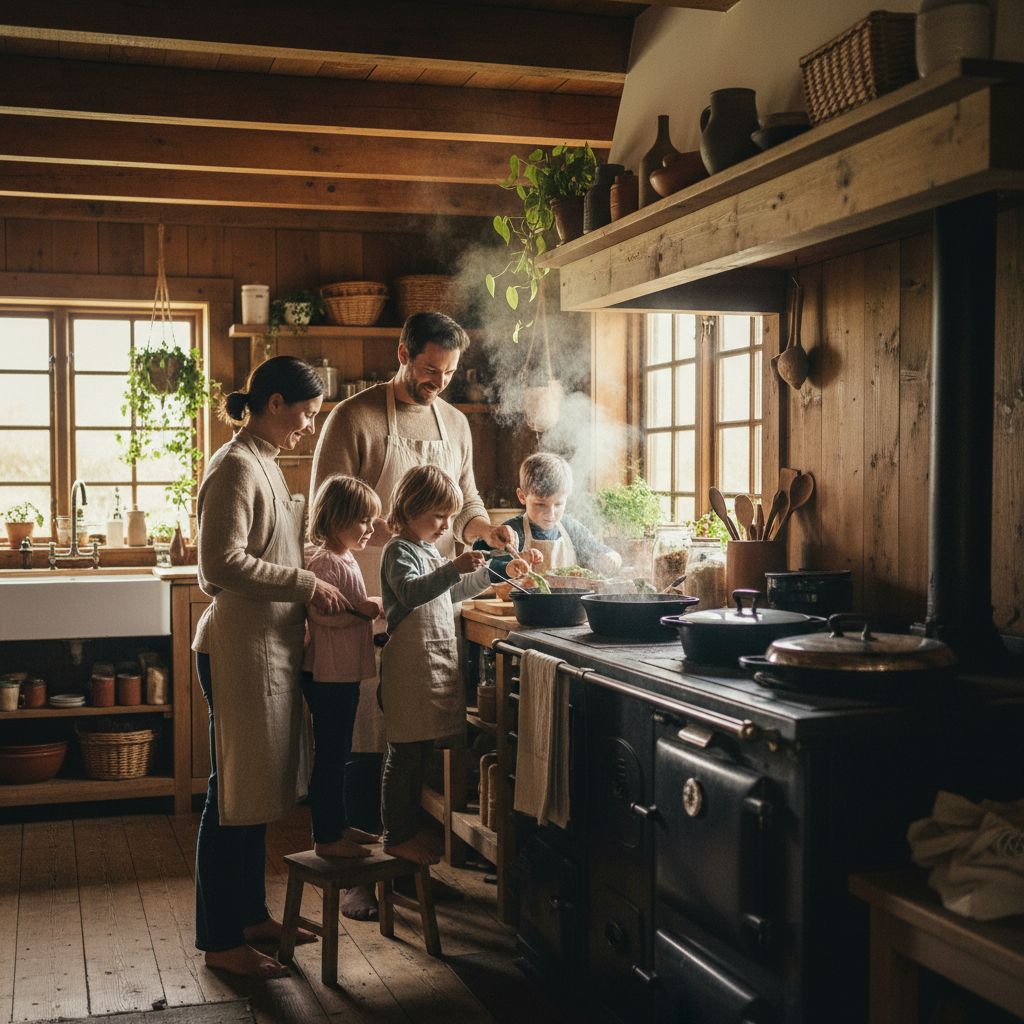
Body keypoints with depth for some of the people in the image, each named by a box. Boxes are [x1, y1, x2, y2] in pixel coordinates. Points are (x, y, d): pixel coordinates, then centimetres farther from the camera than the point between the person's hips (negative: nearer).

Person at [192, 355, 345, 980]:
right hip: (239, 650, -10)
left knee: (257, 789, 16)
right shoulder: (236, 467, -15)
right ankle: (220, 940, 8)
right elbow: (223, 563, -23)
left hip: (270, 646, 10)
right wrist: (307, 585, -19)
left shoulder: (264, 464, 15)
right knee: (234, 796, -2)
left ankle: (251, 915, 28)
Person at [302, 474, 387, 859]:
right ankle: (325, 837, 5)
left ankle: (338, 824, 28)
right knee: (328, 757, -3)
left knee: (338, 754, 18)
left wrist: (369, 609, 13)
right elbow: (320, 612, -27)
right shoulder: (323, 561, -17)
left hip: (344, 674, 10)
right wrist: (364, 608, -21)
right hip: (328, 676, -10)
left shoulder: (344, 559, 15)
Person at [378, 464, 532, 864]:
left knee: (421, 753, 14)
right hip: (410, 663, -10)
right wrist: (453, 568, -38)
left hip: (437, 662, 10)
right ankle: (396, 836, 5)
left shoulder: (428, 550, 20)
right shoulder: (398, 550, -10)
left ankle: (409, 828, 23)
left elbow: (454, 590, 33)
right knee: (405, 755, -4)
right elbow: (411, 592, -28)